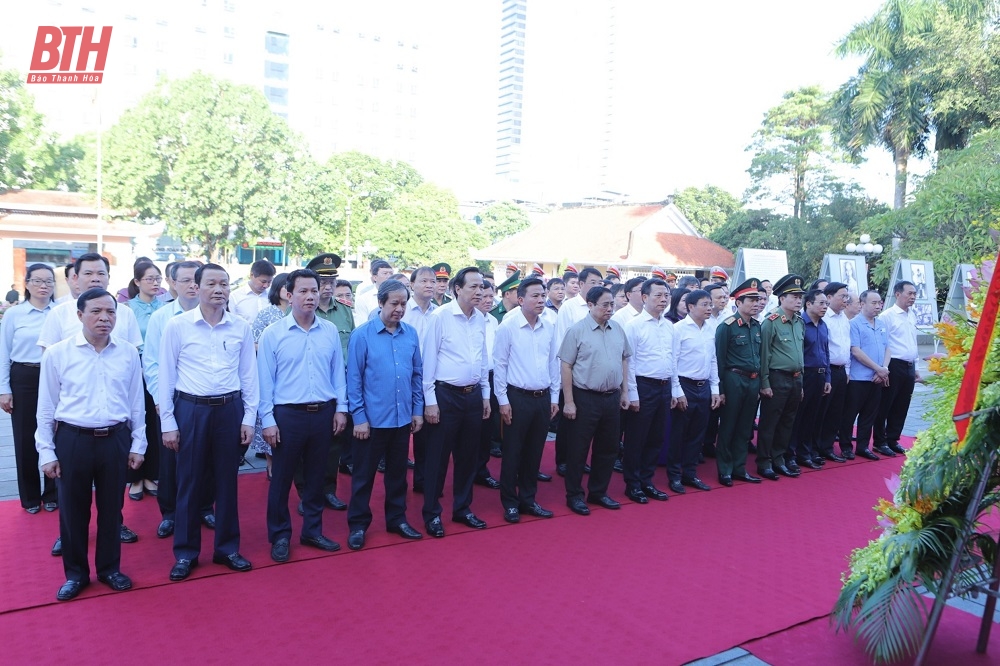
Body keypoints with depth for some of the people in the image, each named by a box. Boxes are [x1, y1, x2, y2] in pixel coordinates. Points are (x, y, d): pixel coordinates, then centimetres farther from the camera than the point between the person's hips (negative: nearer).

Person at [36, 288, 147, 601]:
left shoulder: (129, 353, -1)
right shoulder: (57, 354, -5)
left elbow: (136, 402, 6)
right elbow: (46, 407, 1)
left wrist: (137, 444, 7)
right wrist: (46, 451, 0)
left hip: (115, 439, 1)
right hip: (72, 440, -1)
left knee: (111, 508, 13)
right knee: (72, 509, 11)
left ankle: (110, 568, 32)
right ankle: (75, 573, 30)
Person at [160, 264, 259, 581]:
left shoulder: (241, 327, 1)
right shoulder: (177, 326, -4)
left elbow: (249, 375, 5)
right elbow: (166, 376, -1)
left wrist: (249, 418, 3)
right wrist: (167, 422, -2)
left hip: (229, 409, 2)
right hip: (191, 409, -1)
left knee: (227, 480, 11)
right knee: (190, 482, 8)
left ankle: (227, 548, 26)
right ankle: (186, 552, 24)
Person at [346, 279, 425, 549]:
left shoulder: (411, 333, 3)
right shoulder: (362, 335, -9)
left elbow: (417, 374, 9)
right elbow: (354, 379, -8)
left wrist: (418, 410, 7)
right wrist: (359, 417, -10)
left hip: (403, 418, 4)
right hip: (372, 418, -4)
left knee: (398, 472, 16)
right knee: (364, 474, 9)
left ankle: (397, 519, 31)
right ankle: (358, 524, 23)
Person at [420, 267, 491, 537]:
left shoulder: (480, 319, 7)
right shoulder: (440, 316, -11)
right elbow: (429, 360, -10)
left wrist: (486, 395, 14)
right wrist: (430, 401, -11)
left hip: (474, 395, 6)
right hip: (446, 395, -6)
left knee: (469, 456, 15)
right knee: (437, 457, 5)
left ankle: (462, 508, 30)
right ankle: (432, 514, 19)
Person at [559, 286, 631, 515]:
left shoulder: (618, 329, 6)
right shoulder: (577, 330, -9)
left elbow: (624, 361, 15)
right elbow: (565, 367, -10)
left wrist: (624, 392, 10)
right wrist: (568, 401, -13)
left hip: (612, 398, 6)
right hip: (585, 398, -5)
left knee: (608, 448, 14)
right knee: (578, 450, 4)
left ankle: (598, 492, 30)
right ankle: (574, 496, 19)